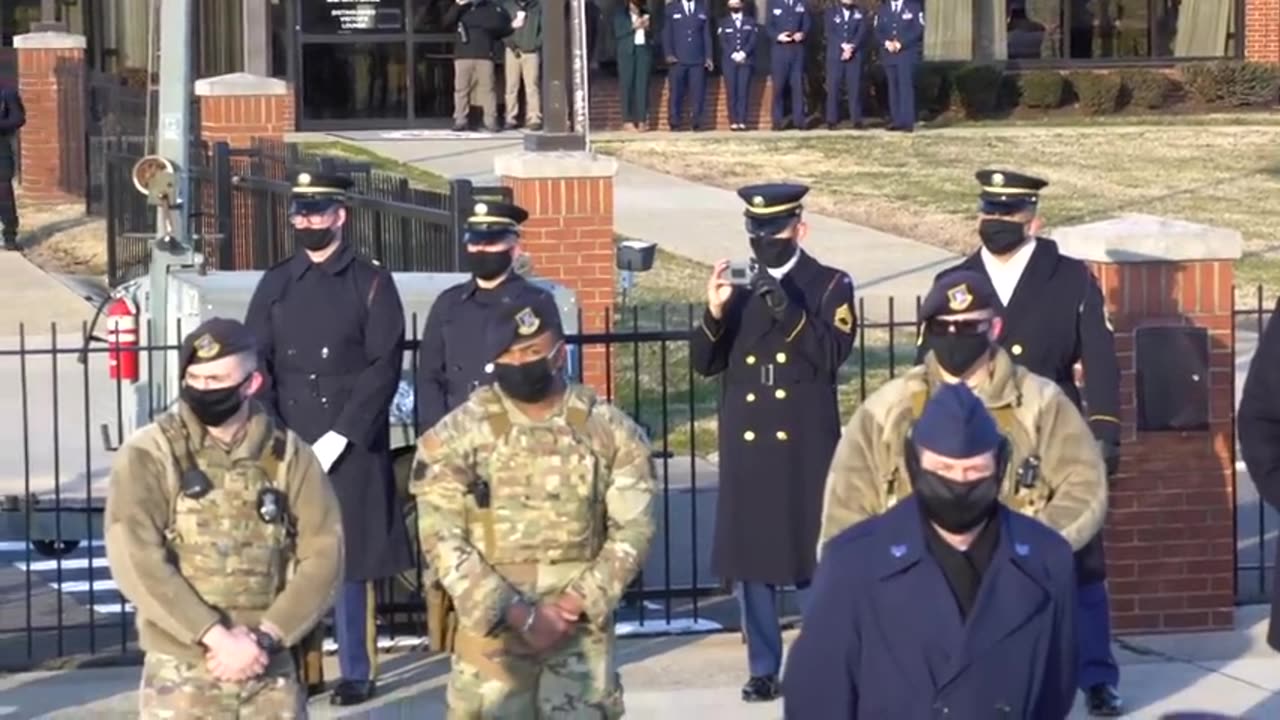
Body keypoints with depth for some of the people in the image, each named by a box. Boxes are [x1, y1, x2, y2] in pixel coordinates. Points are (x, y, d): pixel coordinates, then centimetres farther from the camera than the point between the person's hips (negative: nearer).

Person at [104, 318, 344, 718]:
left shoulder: (289, 456, 4)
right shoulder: (149, 455, -4)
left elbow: (323, 555, 0)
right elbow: (136, 562, -14)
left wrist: (264, 637, -12)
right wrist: (217, 636, -19)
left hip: (270, 672, 3)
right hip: (181, 674, -3)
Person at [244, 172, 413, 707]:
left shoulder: (371, 284, 1)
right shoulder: (276, 285, 11)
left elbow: (383, 369, -5)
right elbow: (257, 366, 7)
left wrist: (338, 437, -13)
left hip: (352, 449, -3)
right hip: (286, 447, 3)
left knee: (348, 560, 1)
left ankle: (355, 672, 9)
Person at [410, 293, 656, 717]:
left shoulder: (610, 431, 1)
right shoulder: (457, 435, -3)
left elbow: (632, 529, 1)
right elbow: (442, 539, -7)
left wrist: (575, 603, -12)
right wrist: (515, 613, -14)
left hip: (580, 625, 1)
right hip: (492, 624, 0)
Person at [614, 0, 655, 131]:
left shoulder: (645, 13, 14)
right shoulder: (620, 12, 5)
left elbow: (651, 36, 14)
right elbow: (618, 33, -4)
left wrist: (647, 27, -6)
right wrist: (633, 26, -14)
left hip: (644, 50, 2)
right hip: (627, 51, -2)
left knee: (643, 85, -4)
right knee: (627, 85, -5)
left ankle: (642, 120, -6)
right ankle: (628, 121, -3)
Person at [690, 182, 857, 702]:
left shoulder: (830, 287, 2)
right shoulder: (739, 291, 11)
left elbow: (833, 354, -12)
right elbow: (704, 364, 4)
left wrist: (788, 311, -23)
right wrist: (715, 313, -13)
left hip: (805, 447, -3)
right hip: (746, 446, 3)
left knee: (813, 559, 1)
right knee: (747, 560, 5)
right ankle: (763, 668, 14)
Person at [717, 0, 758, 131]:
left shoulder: (751, 22, 15)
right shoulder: (724, 23, 14)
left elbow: (752, 41, 2)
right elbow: (723, 43, 2)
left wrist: (743, 53, -14)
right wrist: (733, 55, -13)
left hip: (746, 60, 0)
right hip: (729, 61, 0)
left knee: (744, 91, -8)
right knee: (731, 91, -6)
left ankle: (742, 121, -11)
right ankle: (733, 121, -7)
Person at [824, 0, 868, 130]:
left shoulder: (860, 13, 11)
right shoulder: (831, 12, 11)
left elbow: (862, 32, -1)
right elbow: (830, 33, -2)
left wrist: (851, 48, -15)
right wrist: (843, 46, -14)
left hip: (855, 55, 0)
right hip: (835, 55, 0)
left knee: (855, 87, -4)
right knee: (833, 87, -4)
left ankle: (856, 119, -2)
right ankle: (832, 120, -3)